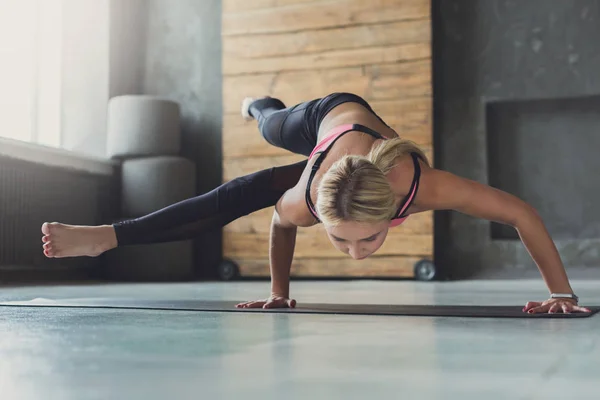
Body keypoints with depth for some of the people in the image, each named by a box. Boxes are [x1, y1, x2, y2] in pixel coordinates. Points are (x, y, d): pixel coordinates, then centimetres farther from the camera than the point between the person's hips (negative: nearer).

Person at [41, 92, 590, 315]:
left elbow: (522, 213, -39)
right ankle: (258, 106, 67)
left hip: (363, 121, 1)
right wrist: (278, 289, -8)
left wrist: (561, 292, -36)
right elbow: (281, 222, -19)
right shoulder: (305, 201, -45)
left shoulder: (424, 185, -50)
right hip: (327, 117, -1)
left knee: (243, 195, 18)